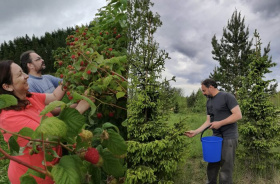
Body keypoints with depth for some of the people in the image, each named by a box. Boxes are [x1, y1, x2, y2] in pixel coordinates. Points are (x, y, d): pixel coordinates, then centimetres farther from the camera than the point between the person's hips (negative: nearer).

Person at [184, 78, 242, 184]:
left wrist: (220, 123, -19)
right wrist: (195, 132, 3)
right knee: (212, 166, 13)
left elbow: (238, 115, -16)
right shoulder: (209, 102, 13)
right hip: (216, 137, 7)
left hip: (228, 137, -7)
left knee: (225, 169, 0)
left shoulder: (227, 96, -9)